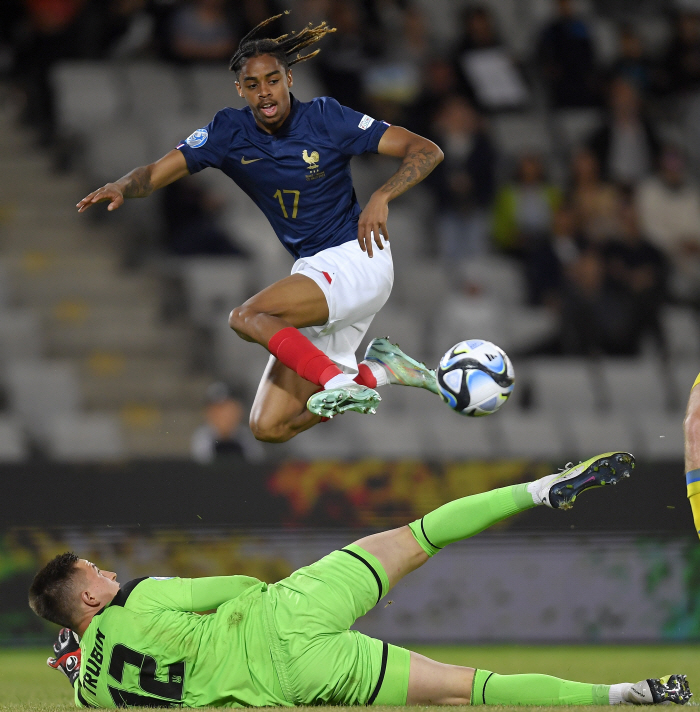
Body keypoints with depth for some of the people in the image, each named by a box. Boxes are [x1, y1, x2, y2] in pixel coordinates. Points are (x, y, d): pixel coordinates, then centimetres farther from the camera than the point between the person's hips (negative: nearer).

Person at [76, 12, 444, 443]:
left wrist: (382, 197, -26)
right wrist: (121, 189, -27)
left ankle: (342, 382, -29)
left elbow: (427, 151, -9)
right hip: (311, 271, 7)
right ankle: (378, 372, 10)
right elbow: (157, 173, -4)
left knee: (246, 317, -28)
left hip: (357, 259, -7)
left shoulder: (325, 118, -8)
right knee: (268, 428, -1)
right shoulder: (230, 133, 2)